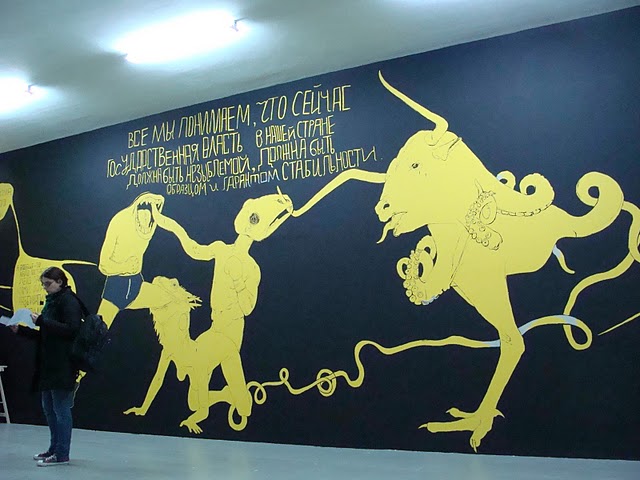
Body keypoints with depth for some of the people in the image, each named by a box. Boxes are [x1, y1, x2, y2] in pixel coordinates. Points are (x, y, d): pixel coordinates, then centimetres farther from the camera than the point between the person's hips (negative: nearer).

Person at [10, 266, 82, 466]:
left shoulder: (68, 301, -10)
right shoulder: (51, 301, 17)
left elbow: (71, 329, -22)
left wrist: (42, 321, -23)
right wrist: (21, 330, 10)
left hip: (62, 366, -9)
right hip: (48, 365, 9)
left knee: (61, 409, -2)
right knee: (48, 408, 15)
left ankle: (62, 454, 5)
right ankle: (55, 448, 27)